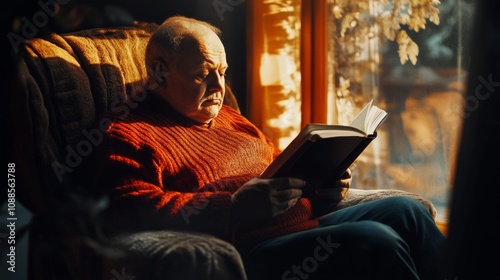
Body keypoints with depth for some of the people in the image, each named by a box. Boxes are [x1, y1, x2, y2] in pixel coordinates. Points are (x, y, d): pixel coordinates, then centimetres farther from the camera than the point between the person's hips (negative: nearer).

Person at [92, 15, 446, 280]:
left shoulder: (229, 119, 26)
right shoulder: (128, 136, -2)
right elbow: (134, 212, -19)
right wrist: (233, 208, -29)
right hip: (246, 251, -9)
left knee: (405, 212, -2)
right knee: (375, 242, -22)